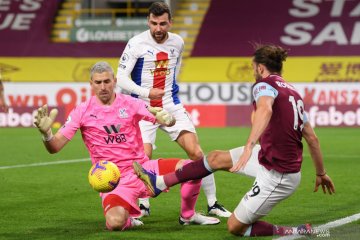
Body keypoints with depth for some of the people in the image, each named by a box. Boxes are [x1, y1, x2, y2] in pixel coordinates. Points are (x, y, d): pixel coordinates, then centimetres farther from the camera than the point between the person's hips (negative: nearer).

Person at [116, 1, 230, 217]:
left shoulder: (178, 42, 2)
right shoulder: (136, 43, -12)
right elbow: (121, 77, -14)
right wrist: (146, 92, -25)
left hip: (171, 106, 3)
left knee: (196, 152, -6)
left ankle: (213, 203, 6)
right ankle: (143, 205, 6)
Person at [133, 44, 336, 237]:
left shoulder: (265, 84, -14)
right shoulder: (293, 92, 11)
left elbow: (265, 109, -39)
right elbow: (312, 138, 14)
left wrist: (250, 145, -52)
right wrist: (321, 173, 24)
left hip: (277, 177, -9)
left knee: (235, 227, 6)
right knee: (216, 158, 19)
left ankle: (298, 232, -1)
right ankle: (158, 183, 29)